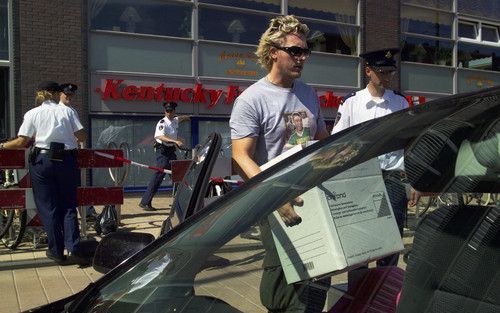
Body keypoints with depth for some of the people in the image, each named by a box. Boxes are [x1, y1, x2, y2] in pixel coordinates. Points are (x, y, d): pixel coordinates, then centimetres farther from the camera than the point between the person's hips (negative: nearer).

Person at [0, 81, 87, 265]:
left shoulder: (32, 114, 4)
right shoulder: (67, 111, 6)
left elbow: (21, 142, -1)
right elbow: (82, 136, 1)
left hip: (42, 160, -1)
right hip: (67, 160, 1)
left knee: (48, 207, 7)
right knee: (68, 206, 9)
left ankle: (57, 252, 11)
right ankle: (74, 249, 1)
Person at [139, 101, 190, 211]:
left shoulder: (175, 120, 8)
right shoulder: (162, 122, -16)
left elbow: (180, 118, 34)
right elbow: (160, 136, -33)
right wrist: (175, 141, -41)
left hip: (171, 151, 8)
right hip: (163, 151, -8)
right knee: (159, 175, -14)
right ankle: (145, 202, -13)